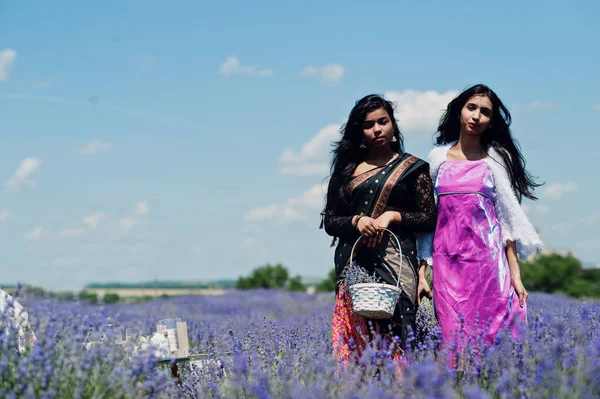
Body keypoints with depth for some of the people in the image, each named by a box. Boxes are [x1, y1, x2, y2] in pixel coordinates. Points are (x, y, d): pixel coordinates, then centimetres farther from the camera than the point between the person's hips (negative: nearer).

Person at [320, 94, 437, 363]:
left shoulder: (412, 167, 10)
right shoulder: (348, 168, 16)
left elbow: (429, 219, 5)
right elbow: (329, 221, 13)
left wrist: (393, 216, -9)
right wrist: (356, 221, -6)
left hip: (395, 262, -2)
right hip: (353, 262, 2)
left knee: (391, 334, -12)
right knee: (352, 339, -7)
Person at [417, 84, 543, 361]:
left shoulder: (497, 159, 6)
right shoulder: (437, 157, 10)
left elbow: (508, 218, 4)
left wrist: (515, 274, -4)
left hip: (488, 259, -1)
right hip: (447, 260, 1)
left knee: (490, 330, -6)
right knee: (453, 336, -5)